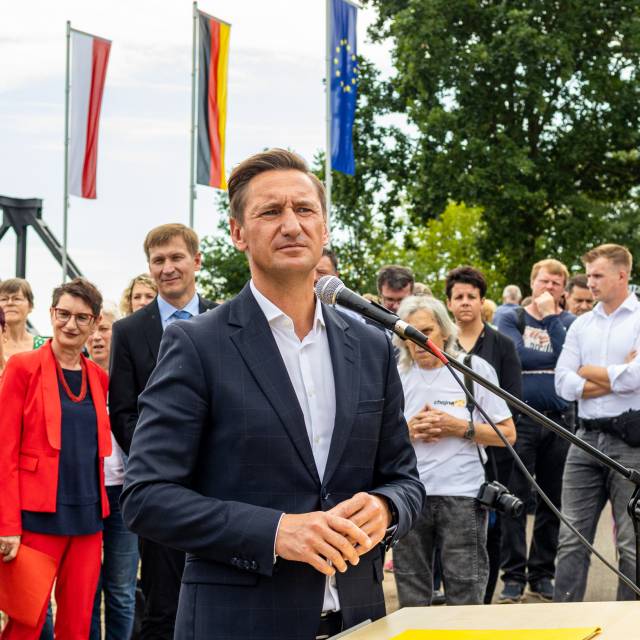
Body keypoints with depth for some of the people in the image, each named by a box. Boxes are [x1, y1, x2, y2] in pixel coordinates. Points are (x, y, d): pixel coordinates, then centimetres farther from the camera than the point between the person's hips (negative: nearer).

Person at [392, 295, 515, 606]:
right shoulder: (397, 376, 11)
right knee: (411, 600, 8)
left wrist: (460, 428, -10)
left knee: (466, 602, -4)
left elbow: (508, 434, 2)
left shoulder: (475, 368, 4)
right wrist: (409, 430, -6)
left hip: (462, 496, -3)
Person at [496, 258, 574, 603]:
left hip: (558, 422, 2)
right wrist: (554, 358, -5)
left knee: (552, 502, 6)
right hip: (521, 418, -2)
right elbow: (517, 355, -10)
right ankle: (513, 575, 3)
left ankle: (542, 574, 15)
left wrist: (550, 316, -6)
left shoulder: (568, 322, 11)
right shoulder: (511, 319, 8)